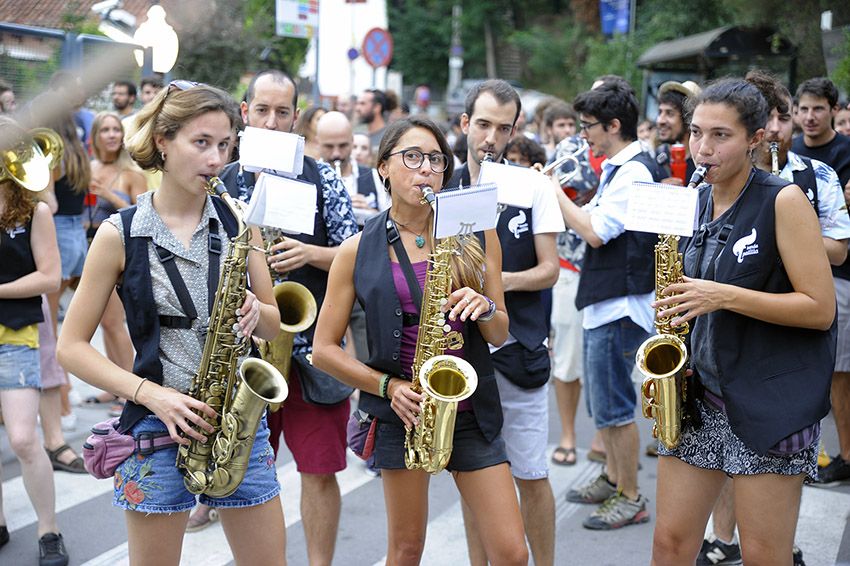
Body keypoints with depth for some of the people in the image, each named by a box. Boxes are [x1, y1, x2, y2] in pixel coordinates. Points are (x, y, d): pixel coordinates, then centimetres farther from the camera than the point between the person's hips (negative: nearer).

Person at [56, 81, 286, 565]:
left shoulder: (238, 222, 4)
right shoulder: (120, 234, -5)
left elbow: (274, 325, 10)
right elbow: (72, 346, -4)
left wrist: (255, 312, -13)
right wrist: (150, 393, -16)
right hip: (158, 426, -3)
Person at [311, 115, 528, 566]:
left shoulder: (475, 234, 4)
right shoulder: (359, 250, 0)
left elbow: (500, 334, 8)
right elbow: (324, 349, 1)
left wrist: (485, 308, -15)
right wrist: (388, 386, -12)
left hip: (471, 409, 1)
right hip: (403, 410, -1)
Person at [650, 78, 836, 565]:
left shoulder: (783, 201, -10)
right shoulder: (698, 203, 9)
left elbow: (820, 309, -13)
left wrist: (724, 296, -20)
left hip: (772, 400, -6)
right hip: (700, 395, 6)